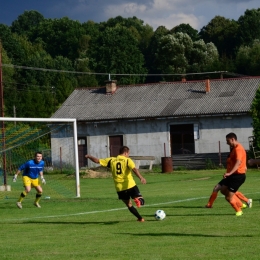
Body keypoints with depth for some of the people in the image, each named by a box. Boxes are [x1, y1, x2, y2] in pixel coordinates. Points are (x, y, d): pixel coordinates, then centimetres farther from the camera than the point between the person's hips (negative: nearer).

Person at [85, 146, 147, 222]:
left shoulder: (111, 160, 9)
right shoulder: (127, 160, -1)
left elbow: (97, 161, 12)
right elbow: (134, 169, -20)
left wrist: (89, 156, 30)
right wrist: (141, 177, -33)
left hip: (119, 188, 4)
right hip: (130, 185, -4)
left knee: (129, 205, 20)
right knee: (141, 201, 1)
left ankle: (140, 218, 12)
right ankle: (137, 199, -34)